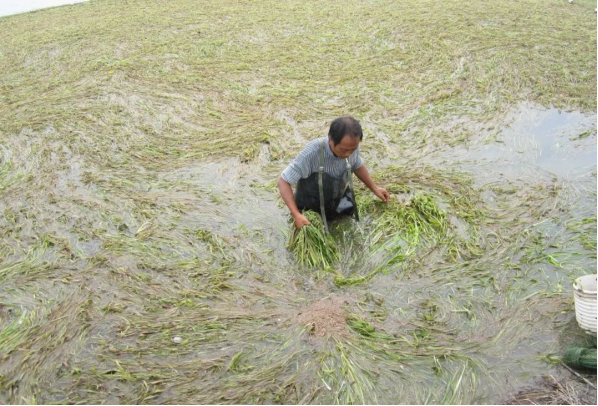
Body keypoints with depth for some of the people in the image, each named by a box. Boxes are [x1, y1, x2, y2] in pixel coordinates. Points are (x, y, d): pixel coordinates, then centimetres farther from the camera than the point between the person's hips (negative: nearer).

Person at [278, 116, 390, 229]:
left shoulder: (351, 147, -20)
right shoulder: (312, 153, -37)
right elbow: (283, 181, -30)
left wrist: (375, 188, 7)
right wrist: (296, 214, -36)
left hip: (338, 206, 4)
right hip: (311, 211, -4)